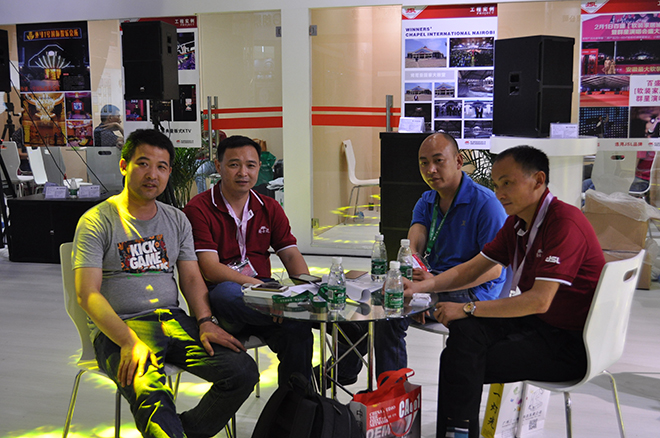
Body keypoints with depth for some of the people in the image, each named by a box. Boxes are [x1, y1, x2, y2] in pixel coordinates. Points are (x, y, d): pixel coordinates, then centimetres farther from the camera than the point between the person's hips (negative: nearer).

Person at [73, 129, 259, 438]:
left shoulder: (177, 220, 15)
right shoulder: (96, 221, -1)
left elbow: (192, 278, 13)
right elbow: (87, 294, -9)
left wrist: (205, 322, -6)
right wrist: (129, 342, -22)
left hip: (173, 320, 6)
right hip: (119, 328, -5)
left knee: (243, 371, -15)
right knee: (152, 397, -37)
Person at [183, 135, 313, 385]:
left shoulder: (270, 209, 15)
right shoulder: (198, 209, -3)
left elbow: (291, 254, 9)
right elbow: (210, 269, -12)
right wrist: (256, 284, -23)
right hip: (220, 295, -4)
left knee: (297, 330, -26)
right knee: (228, 292, -40)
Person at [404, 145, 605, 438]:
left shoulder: (565, 224, -21)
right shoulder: (517, 222, 7)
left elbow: (539, 301, -28)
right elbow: (470, 269, 9)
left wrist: (468, 308, -24)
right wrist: (420, 287, -6)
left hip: (572, 346, -8)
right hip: (539, 325, 8)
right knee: (465, 330, -13)